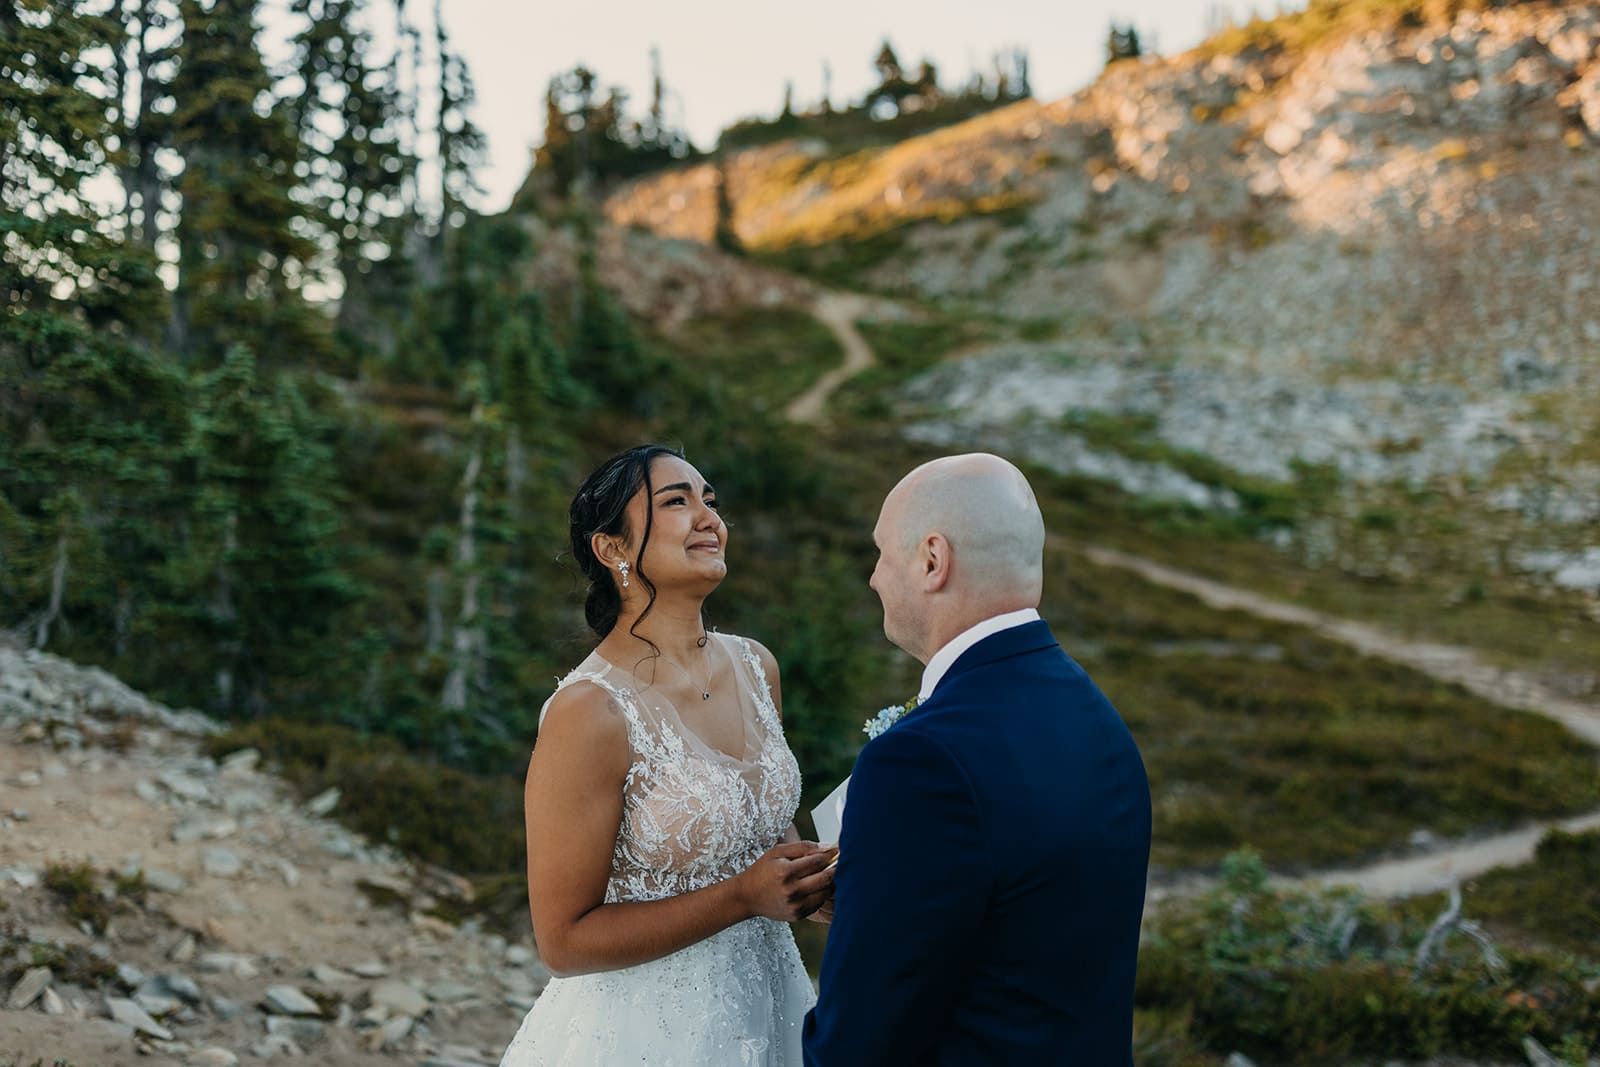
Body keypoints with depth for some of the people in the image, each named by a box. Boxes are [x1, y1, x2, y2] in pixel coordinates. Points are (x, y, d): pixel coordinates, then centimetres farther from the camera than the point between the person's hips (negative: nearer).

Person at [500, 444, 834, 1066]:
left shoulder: (756, 667, -1)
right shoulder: (589, 713, -22)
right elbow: (563, 942, -19)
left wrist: (814, 872, -6)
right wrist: (742, 897, -24)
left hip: (762, 1008, 6)